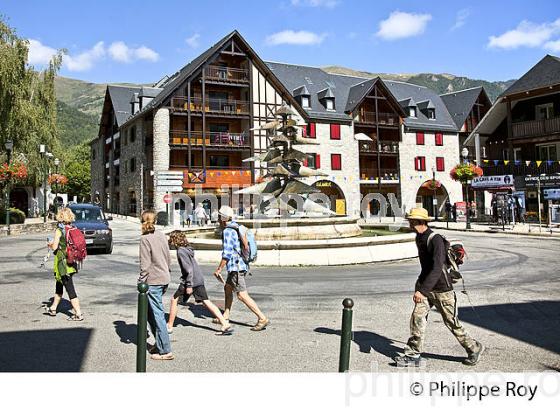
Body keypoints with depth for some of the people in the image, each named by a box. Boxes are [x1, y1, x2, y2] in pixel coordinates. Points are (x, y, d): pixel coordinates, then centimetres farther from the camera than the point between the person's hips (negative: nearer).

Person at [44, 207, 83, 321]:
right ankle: (53, 308, 38)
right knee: (59, 285, 24)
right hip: (72, 263, 7)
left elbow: (55, 247, -17)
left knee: (70, 288, -4)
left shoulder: (59, 230, -13)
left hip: (62, 263, -7)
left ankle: (78, 314, -3)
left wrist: (50, 244, 6)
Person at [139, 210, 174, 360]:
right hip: (164, 279, 8)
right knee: (150, 311, 20)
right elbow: (169, 258, 14)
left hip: (153, 281, -8)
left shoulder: (145, 238, -13)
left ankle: (165, 351, 2)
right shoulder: (161, 235, 9)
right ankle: (159, 343, 25)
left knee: (158, 314, -2)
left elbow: (145, 264, -15)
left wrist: (141, 283, -7)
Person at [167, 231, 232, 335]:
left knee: (174, 300, 7)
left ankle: (169, 326, 17)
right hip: (199, 279, 9)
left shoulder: (181, 251, -13)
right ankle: (225, 324, -1)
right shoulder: (187, 249, 15)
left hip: (191, 280, -9)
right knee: (206, 302, 5)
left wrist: (189, 285, -19)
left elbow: (189, 269, -19)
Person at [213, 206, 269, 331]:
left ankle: (262, 318, -10)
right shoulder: (236, 228, 14)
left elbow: (227, 253, -20)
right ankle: (226, 316, 31)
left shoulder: (227, 231, -14)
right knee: (227, 288, 22)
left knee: (242, 295, -9)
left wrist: (219, 269, -13)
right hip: (239, 265, 10)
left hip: (236, 267, -10)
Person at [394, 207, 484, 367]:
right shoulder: (419, 238, 6)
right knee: (417, 317, -5)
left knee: (452, 322, 6)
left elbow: (437, 269, -32)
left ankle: (474, 348, 28)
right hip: (426, 288, 7)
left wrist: (422, 291, -37)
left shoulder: (436, 240, -23)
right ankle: (413, 355, 1)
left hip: (442, 289, -7)